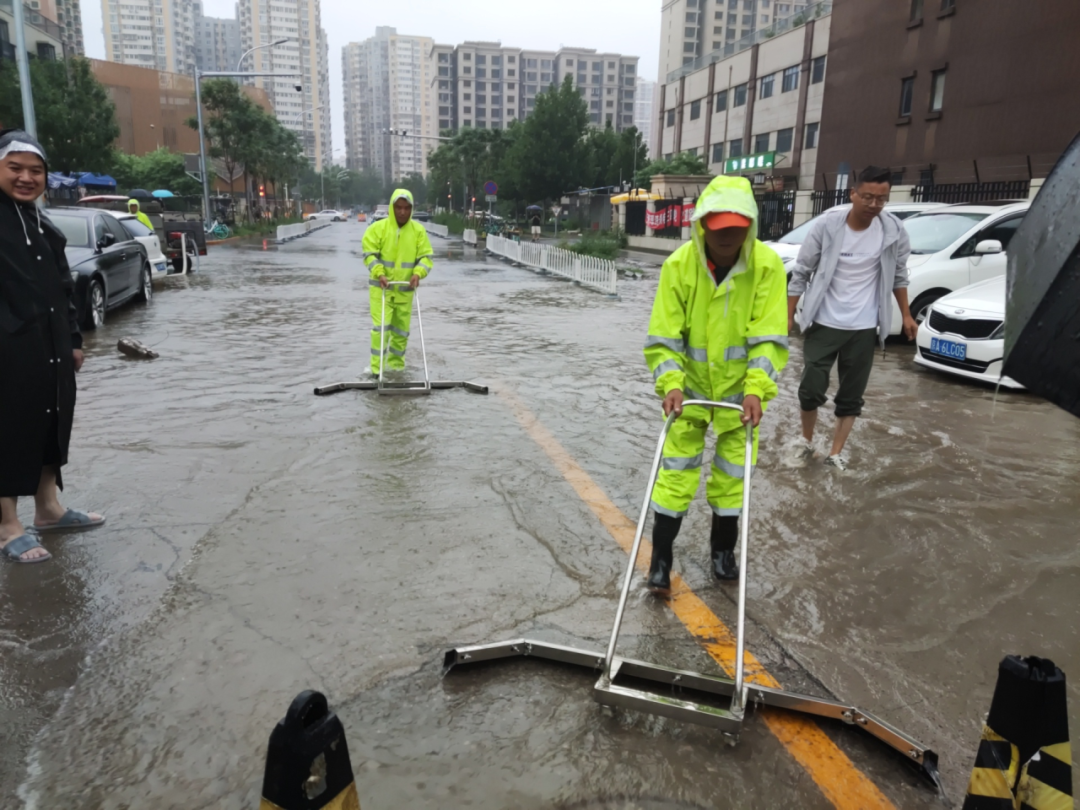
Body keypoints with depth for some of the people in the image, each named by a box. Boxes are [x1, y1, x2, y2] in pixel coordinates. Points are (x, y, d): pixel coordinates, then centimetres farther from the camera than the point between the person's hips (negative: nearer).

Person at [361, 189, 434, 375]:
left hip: (405, 289, 3)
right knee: (381, 326, -10)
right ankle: (376, 368, -3)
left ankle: (396, 364, 30)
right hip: (381, 287, -3)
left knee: (402, 329, 13)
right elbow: (369, 254, -8)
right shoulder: (378, 227, -8)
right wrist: (379, 274, -24)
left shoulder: (418, 230, -1)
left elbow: (425, 256, -1)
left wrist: (418, 273, -19)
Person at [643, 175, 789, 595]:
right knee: (676, 471, 1)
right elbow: (663, 336, -15)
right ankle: (660, 558, 15)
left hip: (740, 388, 1)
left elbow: (769, 337, -17)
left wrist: (756, 388, -28)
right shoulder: (678, 264, -18)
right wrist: (670, 383, -29)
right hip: (690, 386, -1)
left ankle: (723, 549, 34)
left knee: (732, 473, 13)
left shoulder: (768, 265, -18)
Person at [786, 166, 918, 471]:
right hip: (823, 323, -2)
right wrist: (788, 316, -4)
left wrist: (906, 316, 11)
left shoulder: (894, 231, -5)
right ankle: (807, 440, 23)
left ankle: (835, 454, 19)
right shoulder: (827, 225, -11)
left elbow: (899, 275, 10)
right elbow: (801, 273, -5)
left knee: (851, 396, 7)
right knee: (811, 389, -4)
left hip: (864, 327, 2)